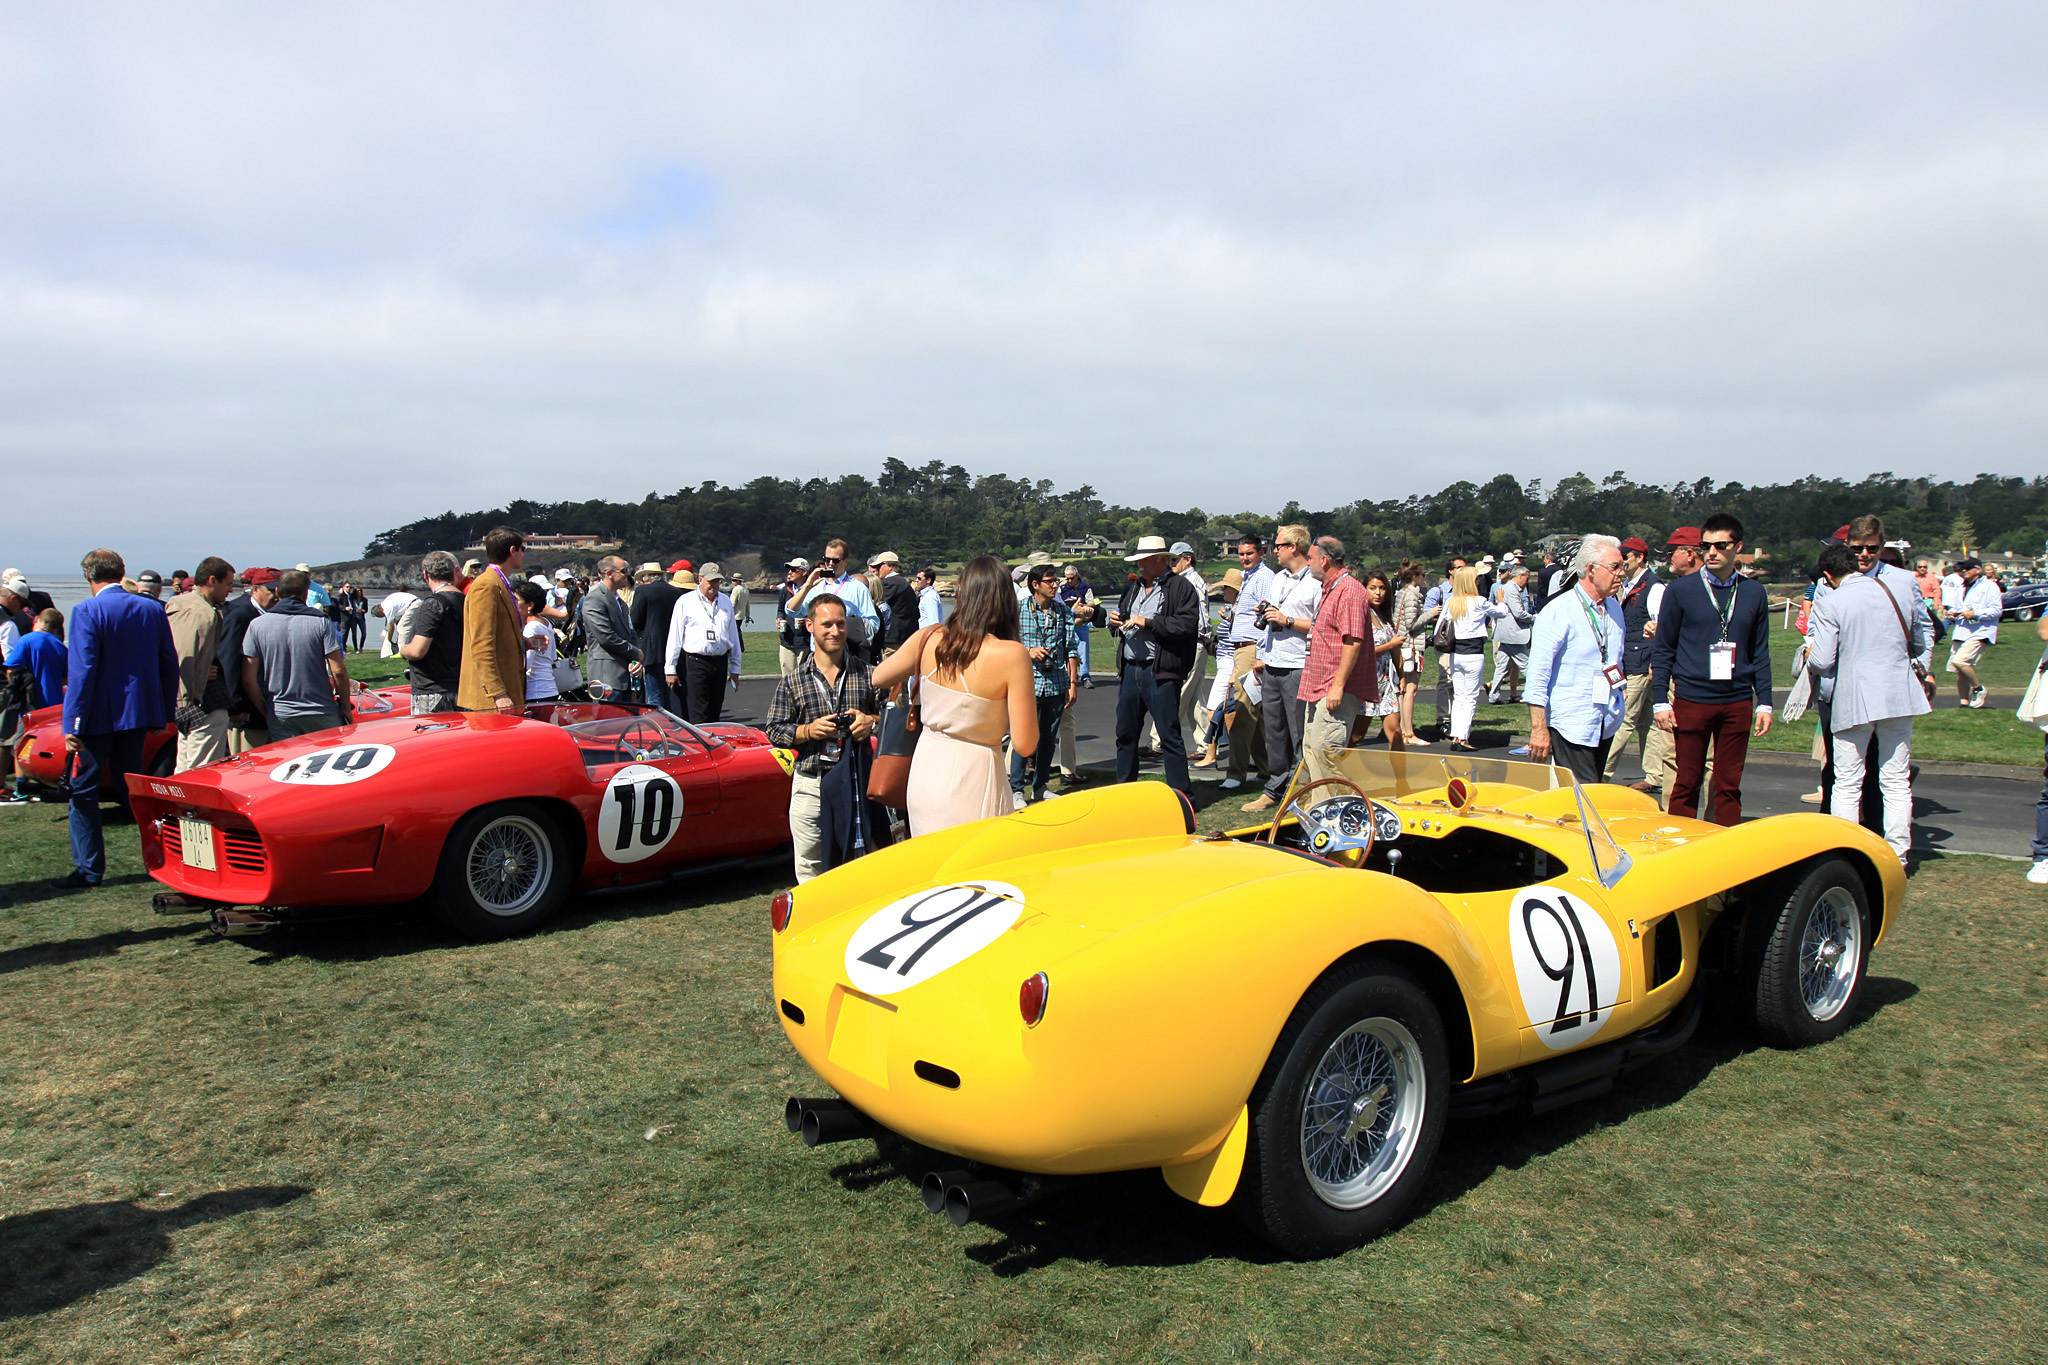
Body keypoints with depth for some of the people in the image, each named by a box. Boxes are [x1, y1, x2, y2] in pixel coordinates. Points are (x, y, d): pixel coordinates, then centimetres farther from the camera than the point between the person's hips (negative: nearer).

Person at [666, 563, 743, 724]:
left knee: (714, 714, 8)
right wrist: (670, 669, -4)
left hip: (720, 662, 5)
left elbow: (733, 636, 19)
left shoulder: (726, 602, 14)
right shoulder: (686, 602, 0)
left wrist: (735, 669, 16)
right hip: (694, 662, -5)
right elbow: (674, 637, 0)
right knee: (698, 717, -10)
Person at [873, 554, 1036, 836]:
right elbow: (1025, 745, -16)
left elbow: (878, 678, 13)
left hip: (925, 770, 5)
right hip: (972, 779, -5)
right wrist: (1028, 699, 1)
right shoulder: (1011, 654, -19)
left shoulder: (927, 639, -5)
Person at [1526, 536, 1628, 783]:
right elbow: (1538, 674, -14)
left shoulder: (1614, 608, 12)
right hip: (1570, 723, -7)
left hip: (1606, 723, 7)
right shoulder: (1558, 612, -11)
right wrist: (1539, 729, -18)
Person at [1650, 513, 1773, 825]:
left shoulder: (1753, 593, 9)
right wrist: (1660, 701, -4)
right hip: (1691, 700, -2)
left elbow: (1760, 653, 13)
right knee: (1687, 784, 2)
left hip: (1738, 702, 2)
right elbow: (1662, 650, 3)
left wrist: (1764, 703, 7)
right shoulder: (1680, 590, 1)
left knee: (1729, 785, 6)